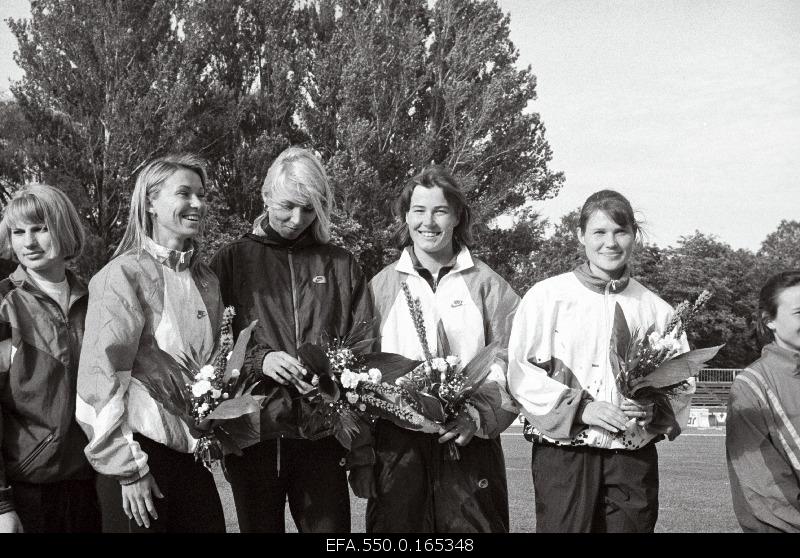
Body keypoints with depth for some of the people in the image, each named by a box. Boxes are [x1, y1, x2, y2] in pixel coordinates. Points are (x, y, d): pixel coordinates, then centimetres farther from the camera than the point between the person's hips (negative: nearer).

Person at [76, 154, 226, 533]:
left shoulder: (206, 280, 10)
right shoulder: (124, 275, -10)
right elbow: (101, 376, -14)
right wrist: (128, 468, -14)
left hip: (192, 448, 6)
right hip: (139, 447, -6)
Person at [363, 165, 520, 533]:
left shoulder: (487, 285, 6)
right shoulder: (381, 286, 10)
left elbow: (509, 365, -1)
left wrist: (479, 415, -16)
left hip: (469, 442, -1)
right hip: (397, 444, 1)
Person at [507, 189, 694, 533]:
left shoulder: (656, 309, 11)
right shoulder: (548, 296, 1)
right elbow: (520, 372, -6)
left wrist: (654, 407, -8)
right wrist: (581, 408, -14)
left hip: (634, 457, 3)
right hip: (564, 455, -2)